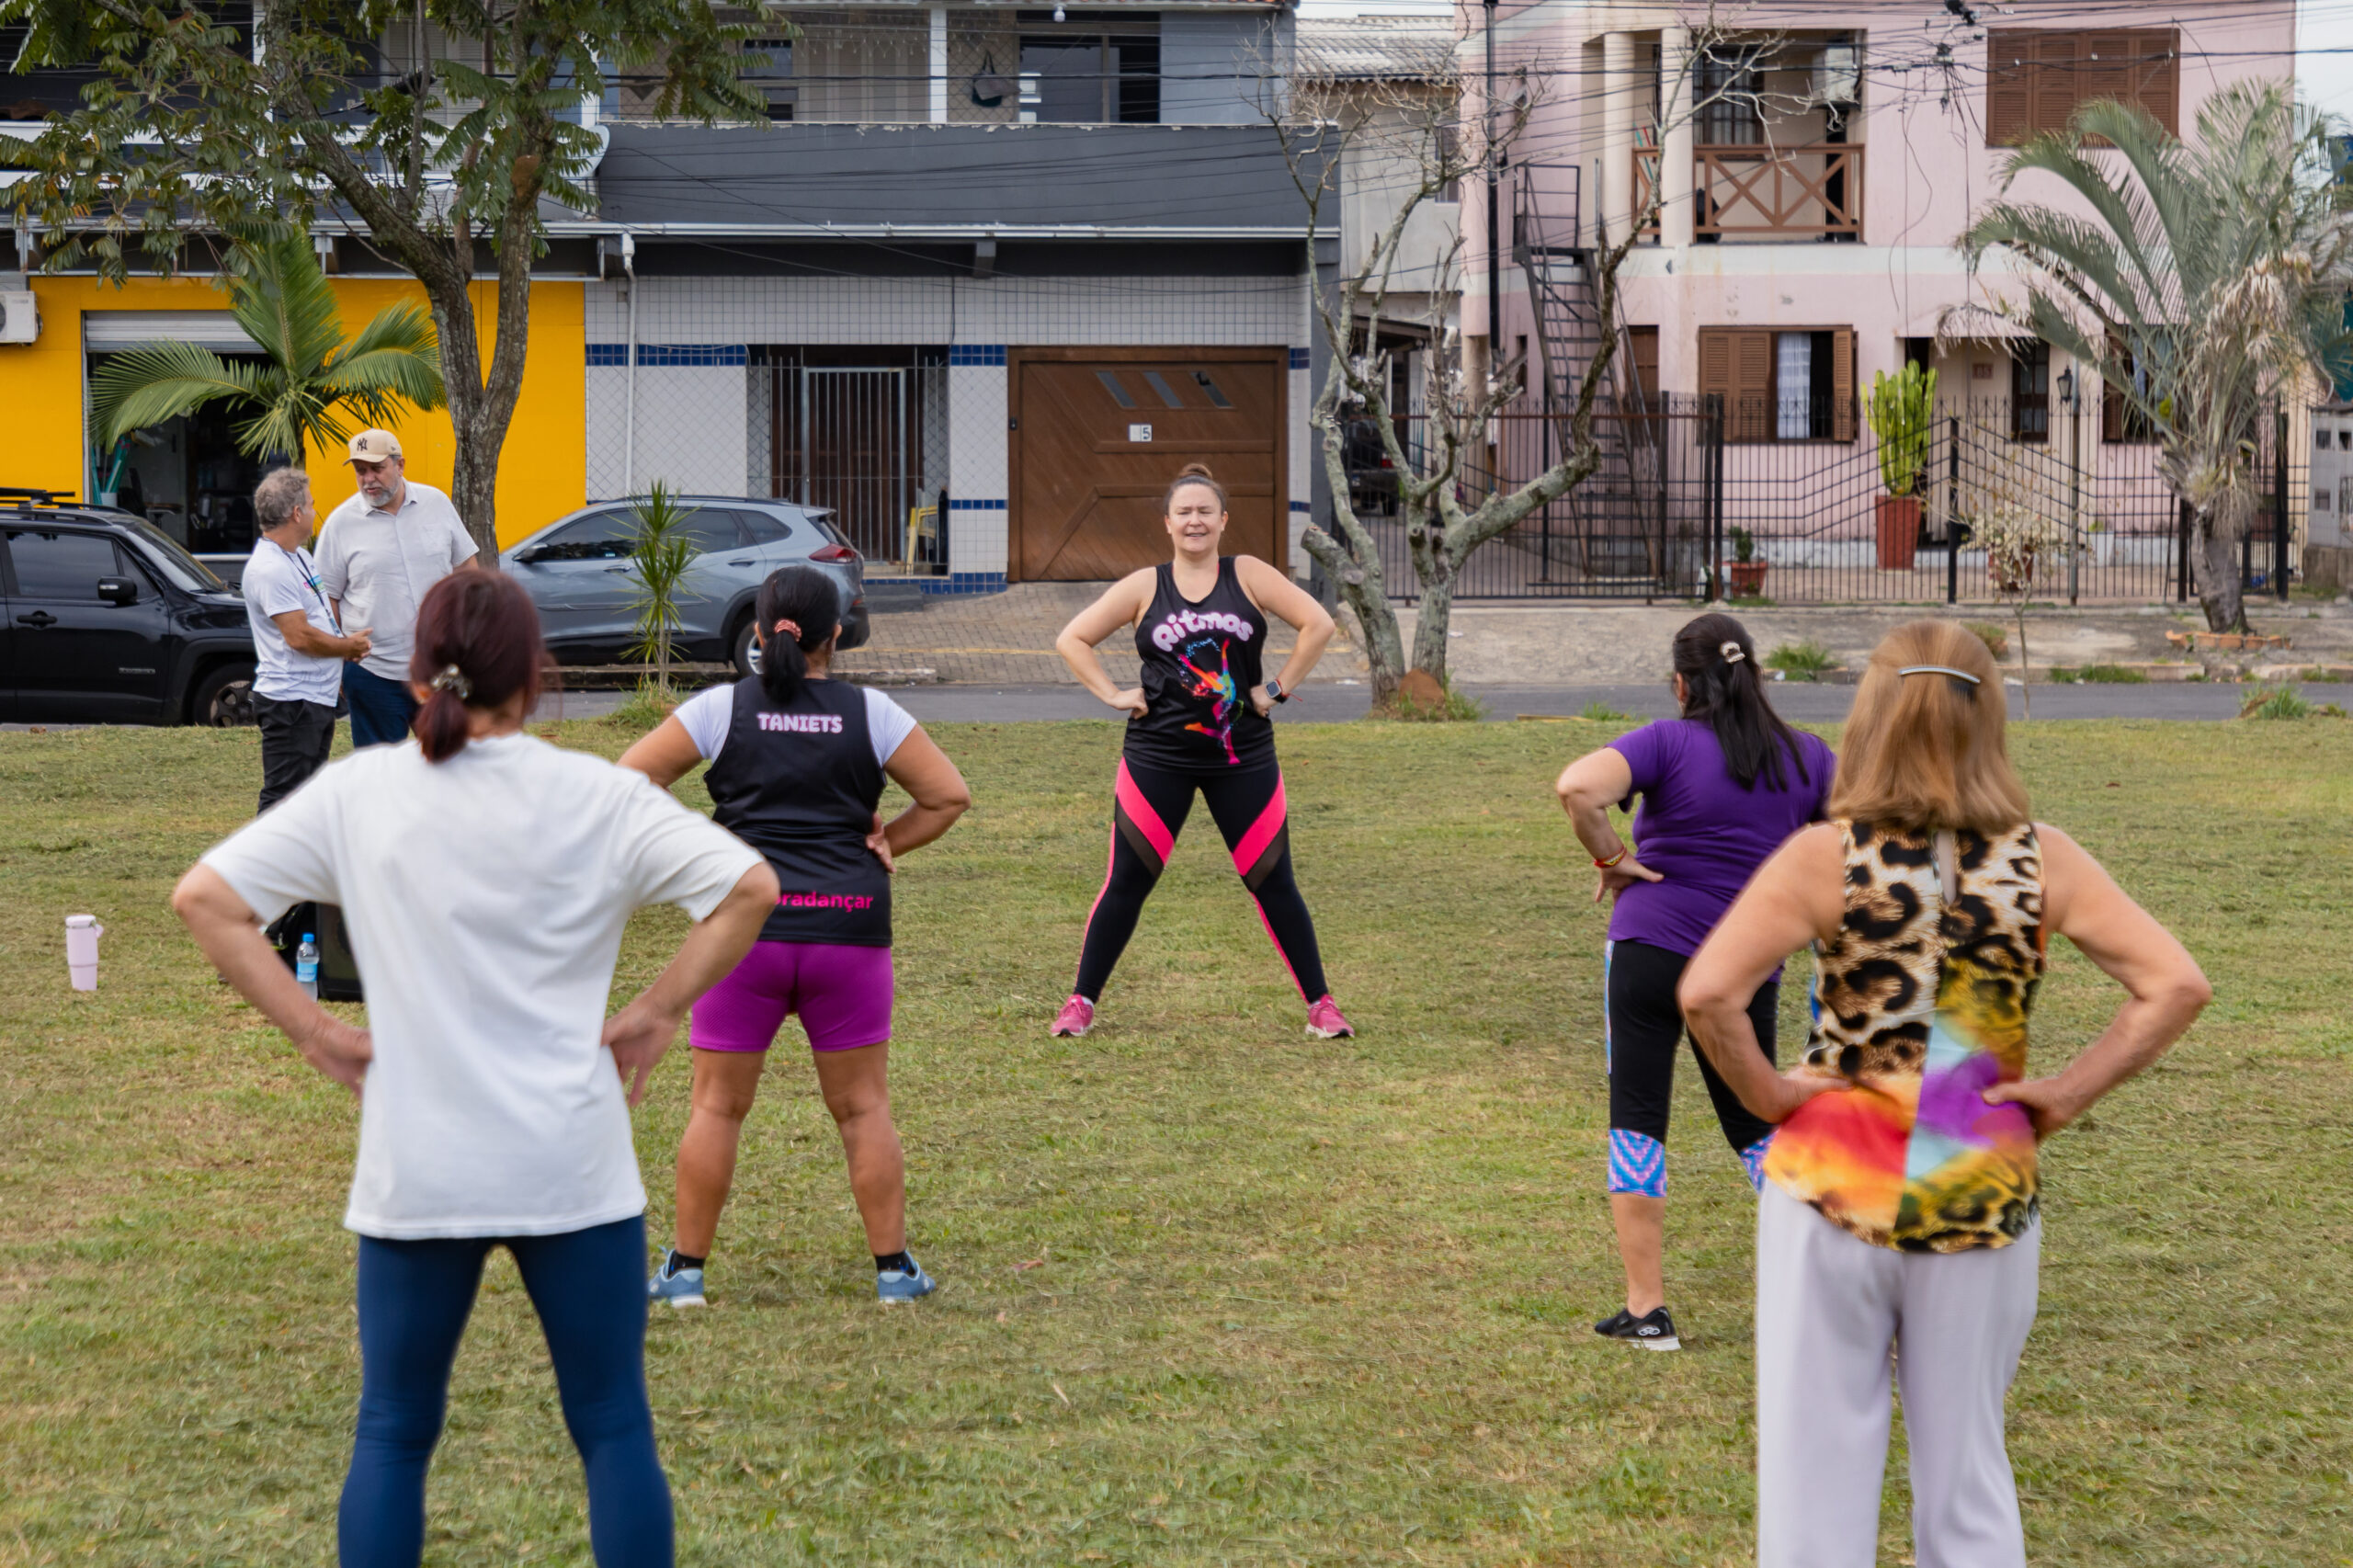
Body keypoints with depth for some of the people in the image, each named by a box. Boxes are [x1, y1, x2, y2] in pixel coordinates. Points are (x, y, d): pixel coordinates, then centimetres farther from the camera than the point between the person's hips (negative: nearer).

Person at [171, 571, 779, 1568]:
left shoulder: (359, 791, -1)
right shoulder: (596, 796, -4)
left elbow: (204, 899, -4)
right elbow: (750, 888, -10)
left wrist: (312, 1030, -1)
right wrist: (659, 1011, -2)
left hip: (413, 1176, 1)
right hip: (575, 1172, -1)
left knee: (393, 1434, 12)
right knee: (613, 1430, 8)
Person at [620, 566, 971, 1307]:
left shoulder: (722, 709, 0)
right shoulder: (870, 713, 1)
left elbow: (628, 781, 0)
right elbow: (949, 795, 3)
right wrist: (885, 843, 9)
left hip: (746, 924, -1)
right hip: (849, 927, 1)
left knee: (717, 1106, 8)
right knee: (863, 1106, 10)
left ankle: (686, 1268, 11)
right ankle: (894, 1266, 13)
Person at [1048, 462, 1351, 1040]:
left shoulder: (1248, 576, 1)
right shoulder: (1144, 587, 3)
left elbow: (1318, 623, -2)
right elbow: (1072, 639, 7)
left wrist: (1279, 688, -5)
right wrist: (1114, 694, -2)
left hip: (1242, 758, 0)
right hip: (1158, 759, 0)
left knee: (1273, 882, 2)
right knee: (1127, 881, 1)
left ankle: (1321, 1004, 11)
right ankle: (1081, 1002, 10)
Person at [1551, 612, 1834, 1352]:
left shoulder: (1669, 742, -8)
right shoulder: (1805, 756, 4)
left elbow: (1577, 786, -25)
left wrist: (1611, 859, -11)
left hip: (1649, 948, -4)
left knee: (1637, 1119, 4)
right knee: (1754, 1121, 18)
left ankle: (1647, 1309, 2)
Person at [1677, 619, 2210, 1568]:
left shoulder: (1825, 858, -10)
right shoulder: (2044, 862, -3)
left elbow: (1707, 994, -21)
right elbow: (2176, 986, -7)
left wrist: (1765, 1094, -6)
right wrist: (2066, 1097, -2)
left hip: (1834, 1187, -2)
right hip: (1985, 1199, 2)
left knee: (1819, 1465, 6)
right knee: (1966, 1473, 14)